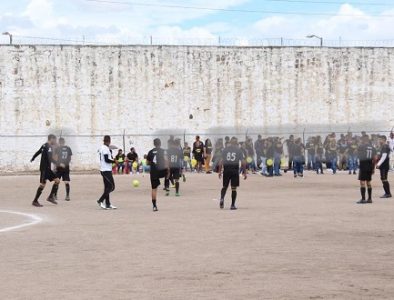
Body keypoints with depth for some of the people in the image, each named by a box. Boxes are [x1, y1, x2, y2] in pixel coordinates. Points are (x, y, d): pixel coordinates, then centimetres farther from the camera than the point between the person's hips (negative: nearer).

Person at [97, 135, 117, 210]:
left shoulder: (101, 148, 15)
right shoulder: (106, 149, -15)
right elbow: (107, 160, -20)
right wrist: (114, 161, -7)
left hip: (103, 170, 10)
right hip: (107, 170, -10)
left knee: (107, 187, 10)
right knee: (111, 187, -8)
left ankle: (107, 204, 10)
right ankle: (100, 201, -9)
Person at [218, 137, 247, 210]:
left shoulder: (225, 149, 7)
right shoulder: (238, 150, 3)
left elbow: (221, 161, 3)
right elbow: (243, 162, -2)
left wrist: (220, 171, 8)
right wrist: (244, 172, 3)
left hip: (226, 170, 1)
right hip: (235, 170, -1)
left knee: (224, 186, 14)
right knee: (233, 188, 5)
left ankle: (222, 198, -11)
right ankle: (233, 205, 6)